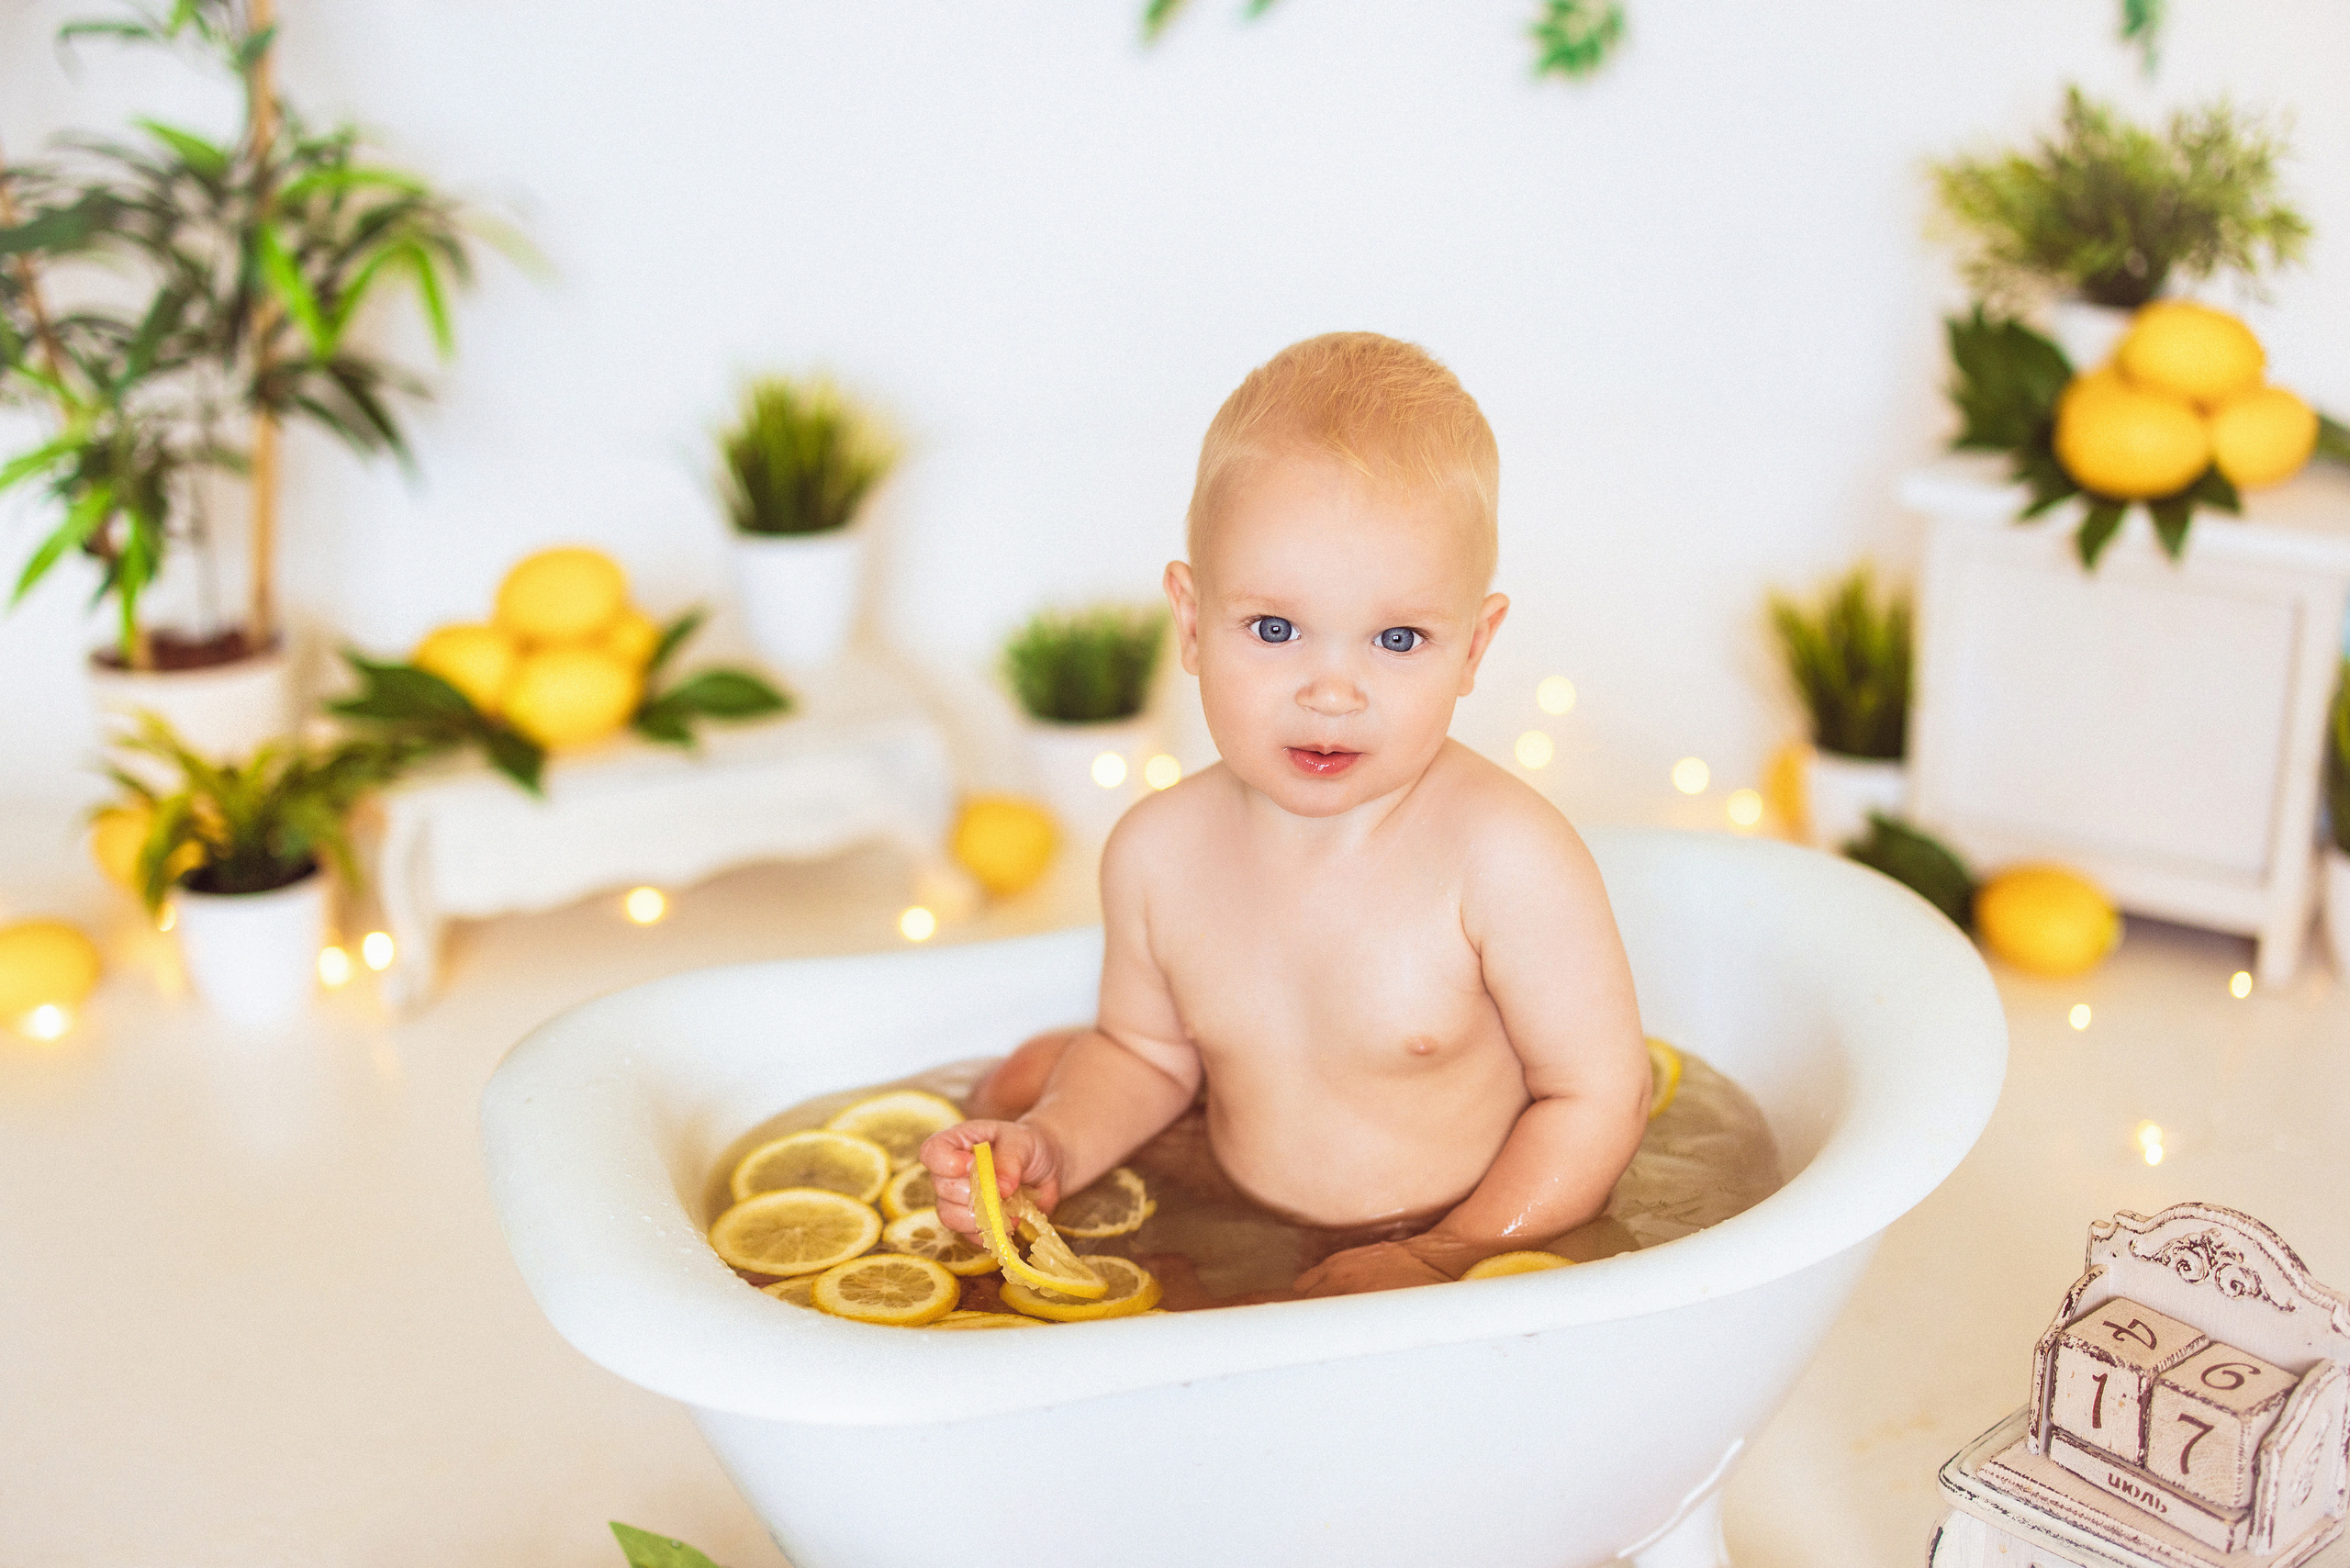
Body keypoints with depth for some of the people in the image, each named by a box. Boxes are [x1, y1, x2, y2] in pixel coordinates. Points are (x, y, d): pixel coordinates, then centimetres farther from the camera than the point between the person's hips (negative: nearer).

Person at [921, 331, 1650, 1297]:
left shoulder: (1503, 856, -26)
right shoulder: (1159, 853, -10)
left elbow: (1598, 1099, -17)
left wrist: (1446, 1257, -24)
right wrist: (1051, 1147, -10)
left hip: (1492, 1257, -4)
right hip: (1227, 1244, 5)